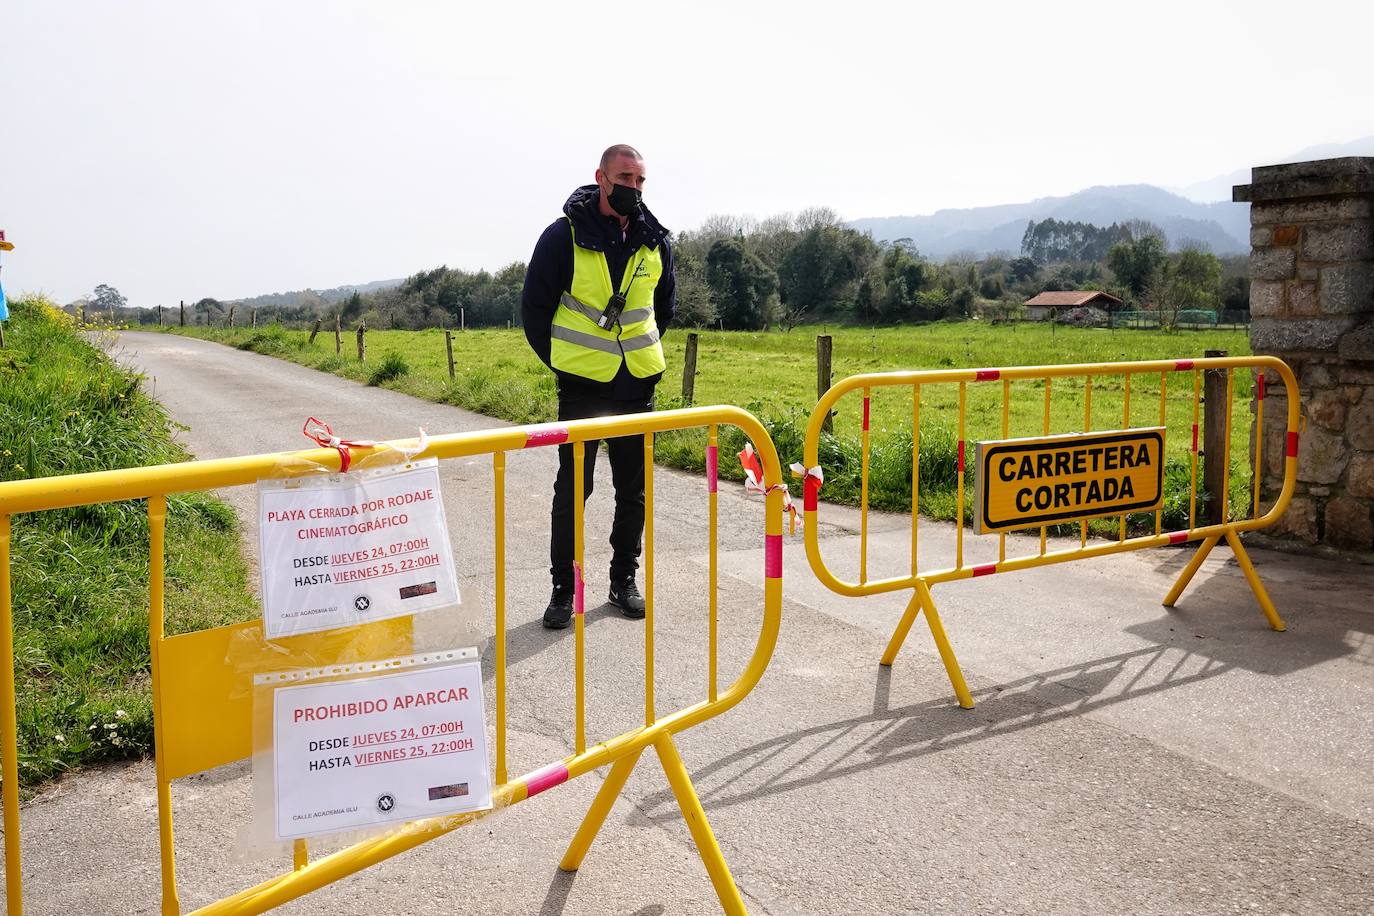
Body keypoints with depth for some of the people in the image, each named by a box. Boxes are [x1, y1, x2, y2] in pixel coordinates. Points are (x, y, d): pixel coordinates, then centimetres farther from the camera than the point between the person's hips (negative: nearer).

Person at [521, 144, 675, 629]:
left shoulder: (654, 240, 4)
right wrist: (561, 361, 3)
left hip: (638, 385, 4)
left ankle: (624, 579, 23)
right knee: (572, 488, 0)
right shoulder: (565, 235, -9)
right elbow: (534, 307, -1)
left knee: (633, 489, 10)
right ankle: (563, 588, 10)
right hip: (582, 385, -4)